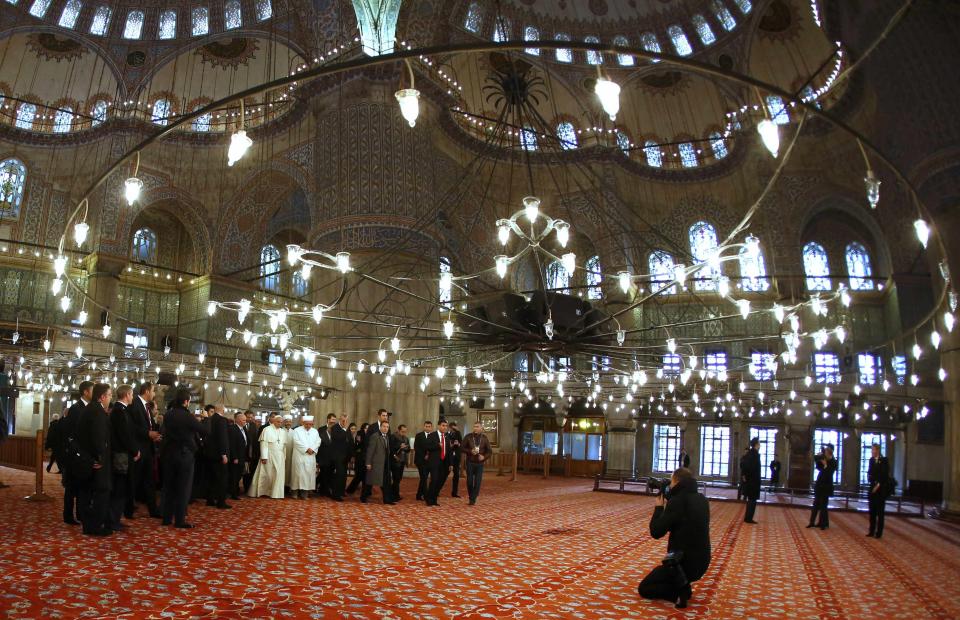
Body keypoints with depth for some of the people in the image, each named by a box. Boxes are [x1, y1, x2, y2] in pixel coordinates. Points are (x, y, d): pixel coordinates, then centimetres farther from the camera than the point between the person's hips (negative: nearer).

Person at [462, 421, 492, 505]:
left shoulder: (484, 438, 1)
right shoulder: (468, 437, -3)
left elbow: (489, 451, 5)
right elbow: (462, 448, -1)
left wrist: (484, 457, -14)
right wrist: (470, 451, -18)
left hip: (479, 463, 1)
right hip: (470, 462, -1)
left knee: (477, 482, -3)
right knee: (470, 481, 2)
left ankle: (473, 498, 7)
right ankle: (471, 497, 22)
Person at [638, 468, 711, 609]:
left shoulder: (677, 501, -20)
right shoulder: (702, 500, 4)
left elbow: (656, 532, -16)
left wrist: (659, 507, -3)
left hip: (684, 562, -8)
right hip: (701, 562, 8)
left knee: (643, 589, 9)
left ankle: (680, 592, -9)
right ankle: (683, 586, 15)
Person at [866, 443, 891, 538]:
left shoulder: (884, 460, -8)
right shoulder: (871, 460, 8)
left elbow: (885, 475, -12)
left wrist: (878, 485, -13)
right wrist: (870, 480, -5)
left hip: (881, 488, -5)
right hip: (872, 488, 5)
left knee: (880, 511, 0)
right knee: (872, 511, 7)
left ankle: (879, 532, 5)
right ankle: (872, 531, 13)